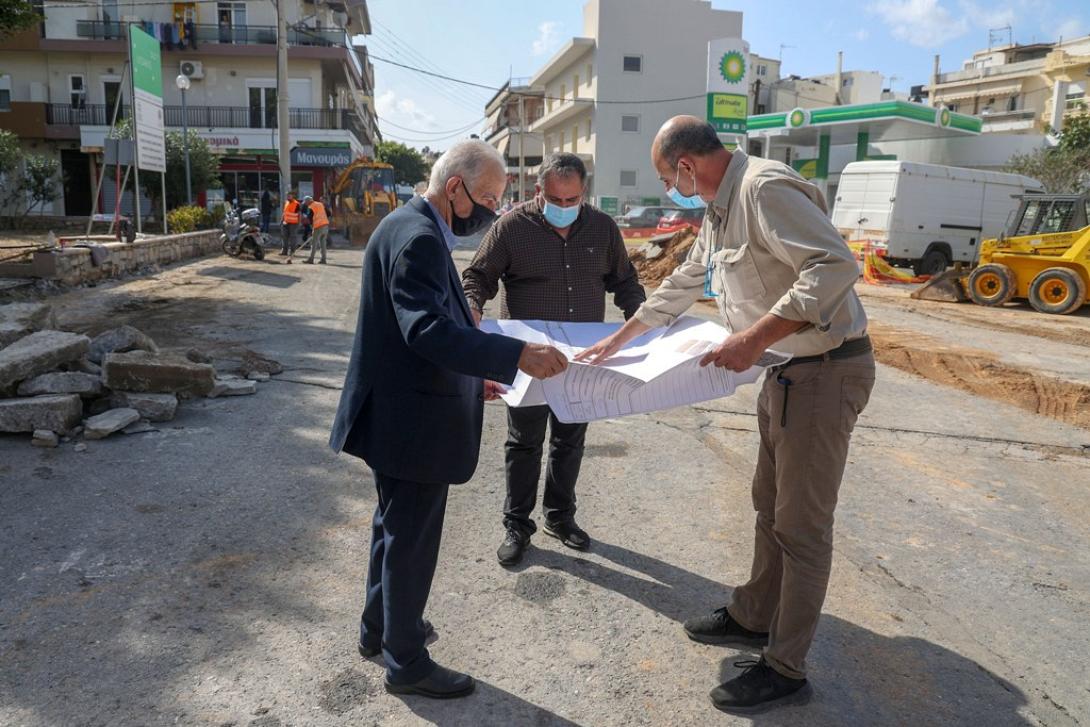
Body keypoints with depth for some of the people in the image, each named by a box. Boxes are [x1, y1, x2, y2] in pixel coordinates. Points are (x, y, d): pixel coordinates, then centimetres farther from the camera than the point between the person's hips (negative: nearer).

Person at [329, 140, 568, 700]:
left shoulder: (415, 228, 12)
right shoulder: (418, 236, -21)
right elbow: (428, 329, -33)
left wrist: (471, 378, 15)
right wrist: (517, 356, -35)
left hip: (399, 410, 11)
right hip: (410, 417, -11)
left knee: (397, 525, 24)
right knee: (412, 537, 4)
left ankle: (379, 626, 43)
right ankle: (406, 663, 23)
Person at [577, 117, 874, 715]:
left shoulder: (764, 188, -19)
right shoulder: (719, 211, 13)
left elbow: (836, 266, -29)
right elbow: (679, 287, 24)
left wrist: (754, 339, -29)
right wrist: (616, 341, 29)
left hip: (825, 370, -9)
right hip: (787, 369, 10)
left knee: (801, 526, 1)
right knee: (771, 505, 19)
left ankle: (784, 669, 16)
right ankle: (755, 617, 37)